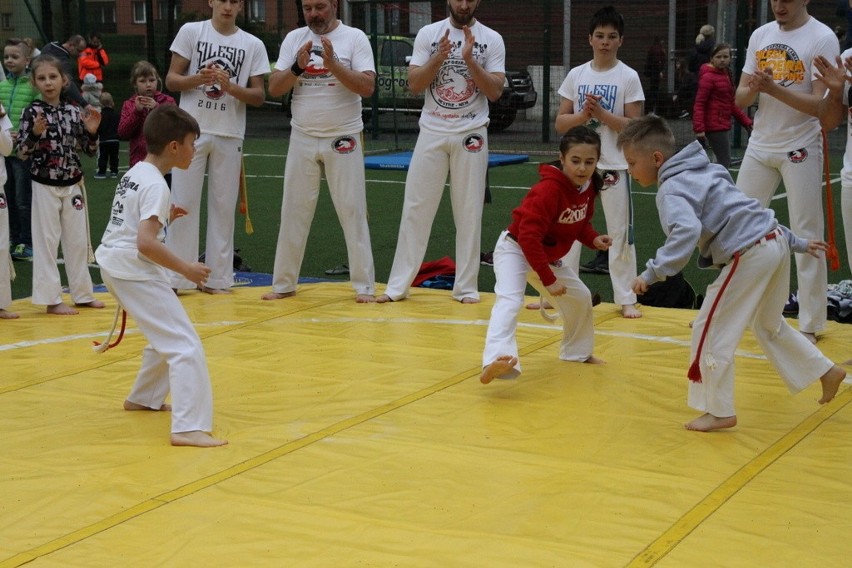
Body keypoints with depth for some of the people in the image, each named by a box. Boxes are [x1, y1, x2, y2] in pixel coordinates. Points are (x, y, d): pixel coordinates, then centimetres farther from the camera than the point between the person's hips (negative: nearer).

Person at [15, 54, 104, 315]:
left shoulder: (74, 111, 2)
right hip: (45, 186, -4)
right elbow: (21, 152, -10)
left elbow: (89, 150, 8)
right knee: (46, 241, 0)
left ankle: (82, 293, 24)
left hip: (73, 184, 4)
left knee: (78, 239, 12)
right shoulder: (32, 113, -8)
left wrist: (92, 131, -11)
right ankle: (51, 299, 8)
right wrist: (35, 133, -26)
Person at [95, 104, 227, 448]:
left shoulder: (135, 173, 12)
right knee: (186, 346, -13)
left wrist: (163, 217, 15)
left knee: (166, 336, 27)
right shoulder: (156, 185, -17)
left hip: (114, 264, 10)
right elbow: (146, 243, -27)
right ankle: (188, 428, -20)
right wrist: (186, 269, -19)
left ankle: (144, 398, 40)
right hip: (135, 270, -10)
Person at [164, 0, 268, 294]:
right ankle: (175, 278, 6)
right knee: (183, 204, 0)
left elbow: (259, 96, 3)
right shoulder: (191, 31, 2)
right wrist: (199, 78, -18)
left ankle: (217, 278, 13)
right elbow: (171, 80, 1)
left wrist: (230, 87, -15)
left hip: (230, 136, 1)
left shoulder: (253, 45, 4)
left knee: (223, 207, 5)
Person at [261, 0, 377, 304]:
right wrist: (298, 66, -16)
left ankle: (365, 286, 5)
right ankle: (284, 283, 16)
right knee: (294, 211, 7)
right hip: (302, 139, 3)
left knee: (352, 211, 0)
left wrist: (332, 63, -23)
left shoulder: (354, 37, -4)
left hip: (343, 139, -3)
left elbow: (367, 87, -14)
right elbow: (274, 89, 0)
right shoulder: (294, 39, 4)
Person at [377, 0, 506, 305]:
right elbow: (414, 85, -3)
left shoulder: (492, 39, 0)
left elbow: (495, 92, -7)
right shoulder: (428, 34, 2)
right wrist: (439, 57, -17)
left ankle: (466, 286, 12)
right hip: (432, 133, 1)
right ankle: (398, 285, 8)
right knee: (415, 208, 2)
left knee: (469, 212, 3)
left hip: (471, 134, -1)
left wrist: (469, 59, -17)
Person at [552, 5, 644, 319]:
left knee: (620, 233, 1)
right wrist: (583, 115, -14)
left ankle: (626, 299, 9)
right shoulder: (576, 75, 5)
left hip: (614, 166, -3)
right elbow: (560, 123, 5)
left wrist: (602, 114, -17)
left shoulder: (628, 77, -3)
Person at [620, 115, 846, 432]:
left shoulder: (671, 190, -10)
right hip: (776, 240, 10)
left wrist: (654, 273, -31)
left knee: (711, 330, 2)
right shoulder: (704, 171, 19)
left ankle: (719, 411, 10)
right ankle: (826, 371, 38)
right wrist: (795, 243, 31)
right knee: (767, 324, 29)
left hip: (749, 255, -10)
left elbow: (686, 231, -30)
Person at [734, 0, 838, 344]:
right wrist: (753, 89, -18)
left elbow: (820, 105, -18)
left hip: (800, 148, -5)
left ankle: (810, 325, 7)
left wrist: (774, 89, -30)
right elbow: (740, 99, 5)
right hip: (759, 146, 5)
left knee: (806, 237, -1)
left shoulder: (822, 38, -10)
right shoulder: (760, 35, 6)